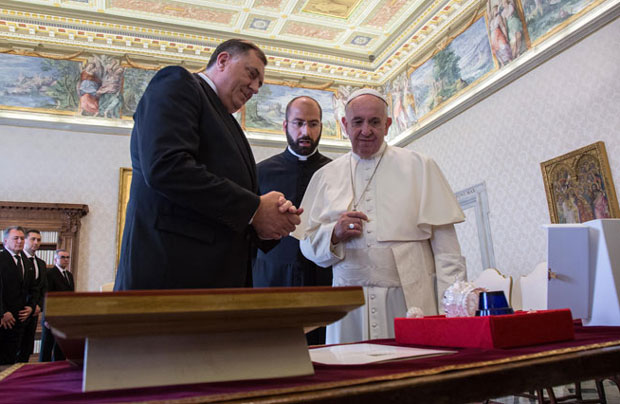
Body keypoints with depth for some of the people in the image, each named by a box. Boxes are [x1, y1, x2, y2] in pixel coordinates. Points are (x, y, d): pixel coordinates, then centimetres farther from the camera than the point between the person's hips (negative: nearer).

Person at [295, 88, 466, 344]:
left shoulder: (419, 166, 7)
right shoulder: (325, 176, 12)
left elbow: (445, 244, 1)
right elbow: (307, 244, 11)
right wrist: (334, 234, -9)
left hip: (412, 302, -1)